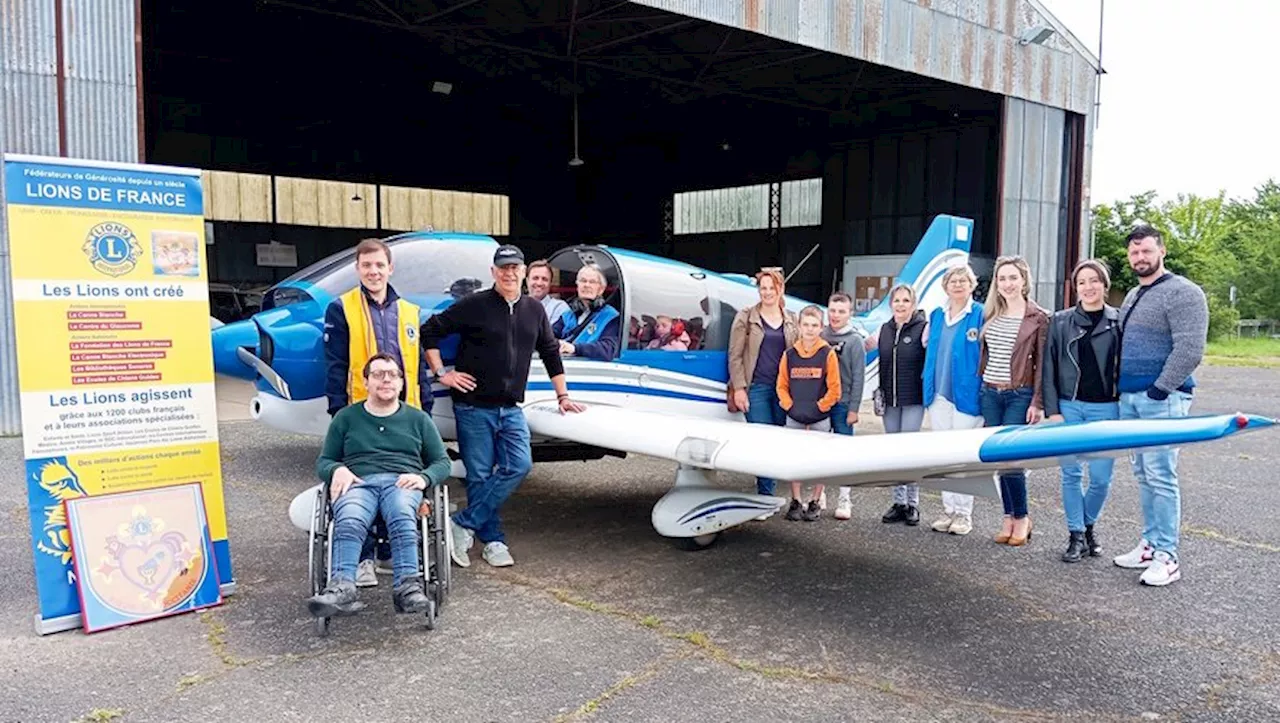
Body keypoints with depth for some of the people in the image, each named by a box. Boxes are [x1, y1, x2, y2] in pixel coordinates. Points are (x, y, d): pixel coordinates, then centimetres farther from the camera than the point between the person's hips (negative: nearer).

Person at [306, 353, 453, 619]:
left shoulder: (418, 419, 24)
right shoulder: (346, 417, 25)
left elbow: (442, 462, 20)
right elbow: (323, 461, 24)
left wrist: (423, 477, -4)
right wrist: (337, 470, -2)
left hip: (402, 482, 0)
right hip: (358, 482, 1)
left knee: (402, 517, -38)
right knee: (348, 523, -36)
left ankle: (408, 586, -53)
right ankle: (342, 588, -55)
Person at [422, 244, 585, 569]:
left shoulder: (534, 310, 10)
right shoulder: (475, 305, -5)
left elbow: (550, 353, 20)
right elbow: (430, 331, -2)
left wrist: (563, 395, 19)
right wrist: (441, 373, -6)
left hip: (511, 409, 4)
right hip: (474, 407, -4)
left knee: (519, 466, -11)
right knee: (481, 476, -2)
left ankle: (463, 524, -3)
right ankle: (492, 540, 12)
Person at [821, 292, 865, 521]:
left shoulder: (854, 340, -3)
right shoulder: (820, 336, 5)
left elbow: (858, 377, -6)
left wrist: (854, 408, -10)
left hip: (842, 404, -3)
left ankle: (844, 499, 9)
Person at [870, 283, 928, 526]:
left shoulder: (923, 328, -6)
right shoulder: (884, 329, 9)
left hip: (913, 400, -5)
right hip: (889, 400, 5)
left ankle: (912, 504, 8)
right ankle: (898, 503, 18)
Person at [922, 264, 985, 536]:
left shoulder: (980, 315, -6)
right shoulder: (936, 315, 11)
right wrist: (928, 386, 14)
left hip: (966, 395, -6)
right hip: (938, 394, 6)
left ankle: (963, 513, 10)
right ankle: (949, 510, 20)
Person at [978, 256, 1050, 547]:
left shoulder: (1039, 318, -4)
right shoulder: (990, 314, 10)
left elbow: (1041, 363, -5)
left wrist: (1037, 403, -9)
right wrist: (981, 387, 9)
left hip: (1019, 395, -5)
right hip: (990, 393, 5)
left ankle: (1021, 518, 11)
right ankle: (1009, 517, 18)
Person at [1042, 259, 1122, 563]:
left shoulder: (1119, 321, 3)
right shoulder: (1060, 321, 5)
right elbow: (1049, 368, 5)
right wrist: (1052, 411, -2)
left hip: (1105, 408, -1)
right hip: (1068, 407, 1)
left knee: (1101, 477, 0)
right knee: (1071, 474, 3)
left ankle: (1088, 525, 25)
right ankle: (1076, 535, 15)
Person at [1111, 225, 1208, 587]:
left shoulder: (1182, 293, -7)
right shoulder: (1133, 296, 20)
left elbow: (1190, 349, -16)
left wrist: (1160, 389, -17)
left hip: (1162, 399, -8)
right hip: (1129, 398, 8)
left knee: (1160, 476, -8)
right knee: (1143, 475, 11)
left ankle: (1167, 557, -3)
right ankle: (1150, 544, 19)